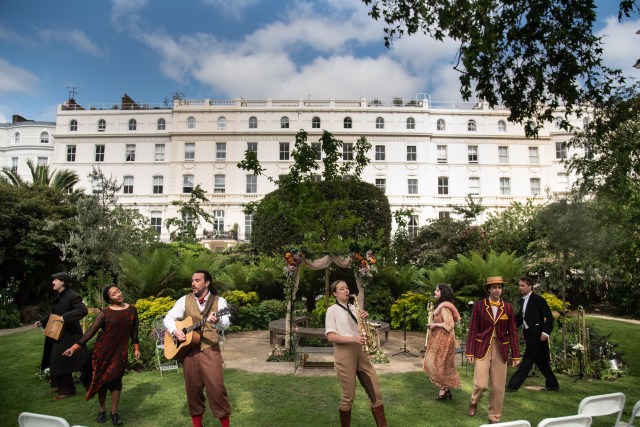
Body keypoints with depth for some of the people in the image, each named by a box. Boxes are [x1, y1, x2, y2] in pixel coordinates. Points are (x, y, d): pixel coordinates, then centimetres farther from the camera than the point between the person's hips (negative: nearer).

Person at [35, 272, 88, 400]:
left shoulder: (72, 296, -21)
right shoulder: (58, 296, 9)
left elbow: (83, 310, -32)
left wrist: (65, 317, -33)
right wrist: (42, 322, 14)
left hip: (67, 335, -9)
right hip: (57, 334, 9)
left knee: (60, 362, -2)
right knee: (54, 360, 19)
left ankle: (67, 390, 12)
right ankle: (58, 385, 36)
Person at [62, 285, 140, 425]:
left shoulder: (132, 310, -1)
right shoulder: (104, 313, -9)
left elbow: (134, 330, 7)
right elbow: (91, 331, -11)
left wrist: (136, 348, 10)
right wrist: (75, 347, -17)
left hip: (120, 351, 1)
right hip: (103, 350, -1)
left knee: (116, 380, 1)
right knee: (102, 380, 8)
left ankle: (114, 412, 16)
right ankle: (102, 410, 27)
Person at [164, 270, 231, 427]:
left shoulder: (219, 301, -1)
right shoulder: (185, 300, 7)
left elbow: (225, 324, -13)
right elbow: (168, 318, 8)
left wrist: (217, 321, -35)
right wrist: (175, 331, -11)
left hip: (210, 349, -3)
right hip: (188, 349, 3)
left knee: (216, 387, -7)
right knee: (193, 388, 9)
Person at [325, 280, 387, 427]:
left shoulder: (354, 308, 17)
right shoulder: (332, 310, -2)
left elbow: (361, 329, 17)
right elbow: (330, 336, -10)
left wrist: (364, 319, -3)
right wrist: (352, 339, -21)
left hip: (360, 351, 6)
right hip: (344, 353, -5)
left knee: (376, 392, 4)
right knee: (348, 396, 1)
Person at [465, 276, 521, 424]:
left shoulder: (508, 307, 4)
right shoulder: (479, 305, -3)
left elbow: (513, 332, 5)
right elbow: (473, 330, -3)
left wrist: (516, 355, 2)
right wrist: (470, 352, -6)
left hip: (501, 349, 2)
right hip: (483, 348, -2)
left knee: (498, 387, 6)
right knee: (481, 384, -9)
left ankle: (494, 418, 24)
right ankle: (474, 402, 24)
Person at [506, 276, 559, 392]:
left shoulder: (538, 299, -11)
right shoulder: (523, 301, 13)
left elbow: (549, 317, -12)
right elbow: (520, 317, 17)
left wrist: (545, 332, -18)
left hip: (537, 334, -9)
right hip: (529, 334, 9)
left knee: (526, 361, -7)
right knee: (540, 361, 17)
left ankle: (513, 385, -8)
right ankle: (552, 384, 31)